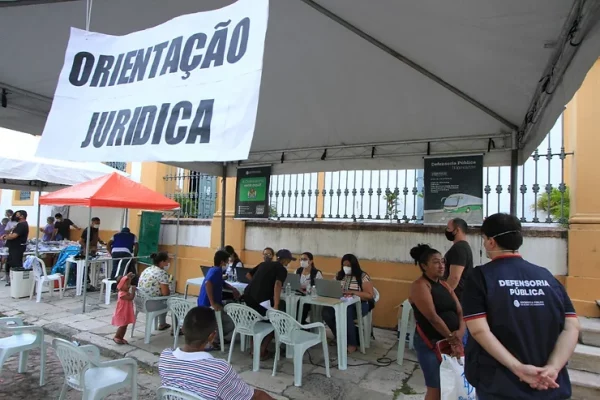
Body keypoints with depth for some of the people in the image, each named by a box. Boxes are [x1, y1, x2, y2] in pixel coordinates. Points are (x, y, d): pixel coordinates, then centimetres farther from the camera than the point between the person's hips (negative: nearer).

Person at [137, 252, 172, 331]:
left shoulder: (147, 269, 10)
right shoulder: (162, 273, -17)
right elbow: (165, 293, -19)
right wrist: (169, 291, 3)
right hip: (151, 304, -8)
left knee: (163, 299, 31)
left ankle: (162, 324, 41)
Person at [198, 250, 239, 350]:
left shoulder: (214, 270, 14)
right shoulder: (216, 270, -16)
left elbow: (221, 283, 32)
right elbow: (208, 283, -35)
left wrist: (233, 289, 15)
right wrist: (212, 303, -32)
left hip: (206, 305, 10)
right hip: (209, 307, -10)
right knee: (233, 322, -10)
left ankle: (216, 337, 24)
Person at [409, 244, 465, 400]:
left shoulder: (445, 285, 11)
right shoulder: (419, 286, -13)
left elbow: (460, 311, 5)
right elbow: (432, 317, -20)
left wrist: (460, 332, -12)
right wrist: (451, 338, -15)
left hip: (451, 341, 7)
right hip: (430, 343, -7)